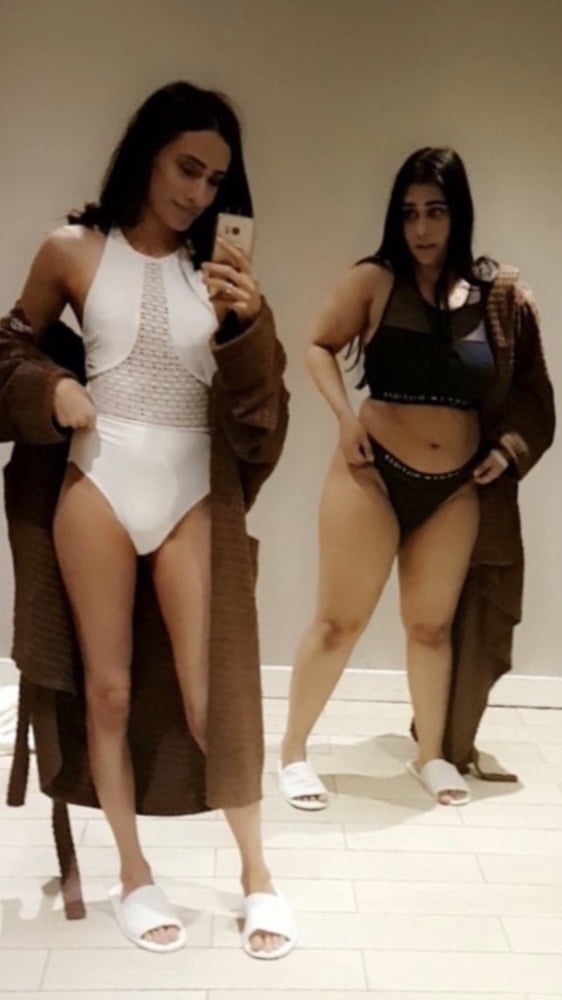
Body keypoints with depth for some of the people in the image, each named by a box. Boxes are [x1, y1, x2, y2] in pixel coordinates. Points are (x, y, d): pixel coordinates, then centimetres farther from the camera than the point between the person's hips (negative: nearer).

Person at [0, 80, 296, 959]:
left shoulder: (219, 269, 2)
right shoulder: (73, 251, 0)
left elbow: (259, 401, 1)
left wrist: (249, 322, -16)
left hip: (195, 495, 0)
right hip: (98, 486, 0)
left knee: (212, 693, 3)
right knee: (107, 688, 8)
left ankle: (257, 875, 20)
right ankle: (134, 876, 25)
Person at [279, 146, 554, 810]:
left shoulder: (497, 296, 1)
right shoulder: (374, 281, -8)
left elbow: (526, 386, 12)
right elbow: (319, 346, 2)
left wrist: (508, 446, -1)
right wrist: (345, 417, -11)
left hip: (457, 488, 3)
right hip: (374, 473, -3)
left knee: (432, 624, 15)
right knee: (338, 620, 3)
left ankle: (433, 754, 33)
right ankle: (293, 751, 21)